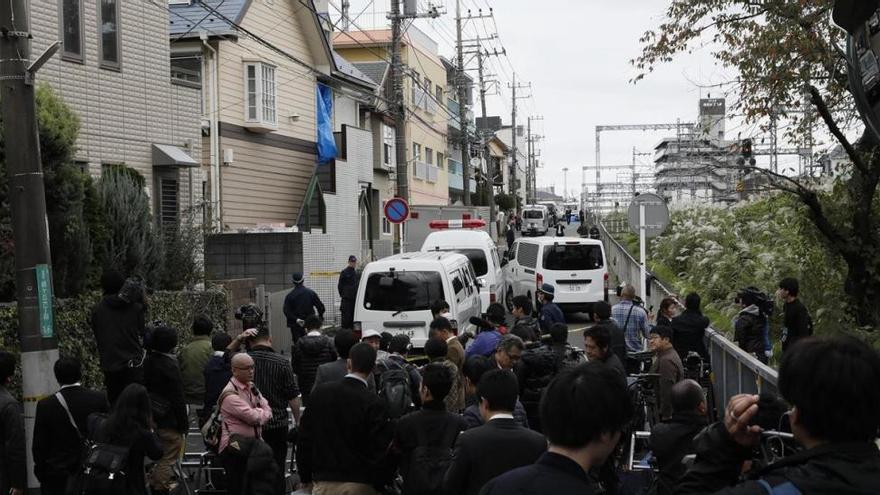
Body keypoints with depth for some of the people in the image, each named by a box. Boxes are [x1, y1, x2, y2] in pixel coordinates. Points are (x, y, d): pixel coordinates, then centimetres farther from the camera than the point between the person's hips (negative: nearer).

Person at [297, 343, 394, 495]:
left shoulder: (320, 392, -1)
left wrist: (305, 478, 14)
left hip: (323, 482, 3)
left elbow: (305, 437, 5)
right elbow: (379, 449, -11)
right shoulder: (373, 403, -12)